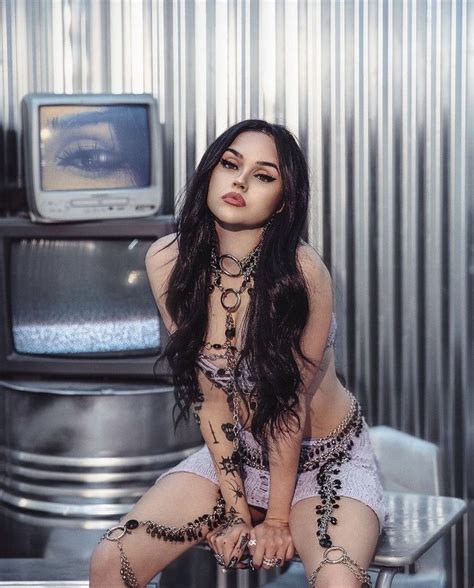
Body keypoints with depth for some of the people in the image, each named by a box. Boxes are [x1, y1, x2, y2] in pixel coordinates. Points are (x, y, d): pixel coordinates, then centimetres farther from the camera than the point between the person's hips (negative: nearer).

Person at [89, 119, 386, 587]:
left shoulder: (301, 271, -26)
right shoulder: (168, 262, -13)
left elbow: (291, 400, -18)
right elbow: (211, 396, -8)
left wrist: (278, 518, -10)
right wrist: (237, 511, -8)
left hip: (326, 460, -4)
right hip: (236, 453, 4)